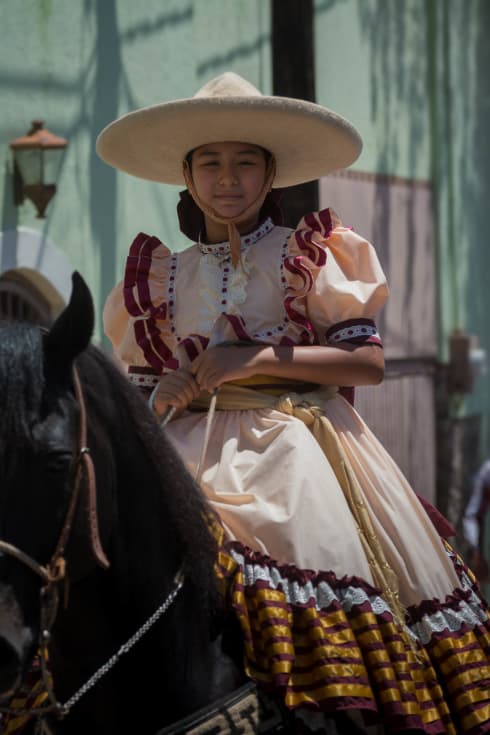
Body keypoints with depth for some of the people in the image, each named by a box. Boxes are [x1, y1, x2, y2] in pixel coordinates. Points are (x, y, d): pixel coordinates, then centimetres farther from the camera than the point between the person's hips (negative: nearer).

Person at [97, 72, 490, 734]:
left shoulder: (308, 256, 6)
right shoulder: (161, 274, 15)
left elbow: (370, 361, -2)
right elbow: (137, 379, 17)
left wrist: (261, 358, -11)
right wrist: (163, 392, -7)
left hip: (292, 440, -2)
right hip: (193, 446, 3)